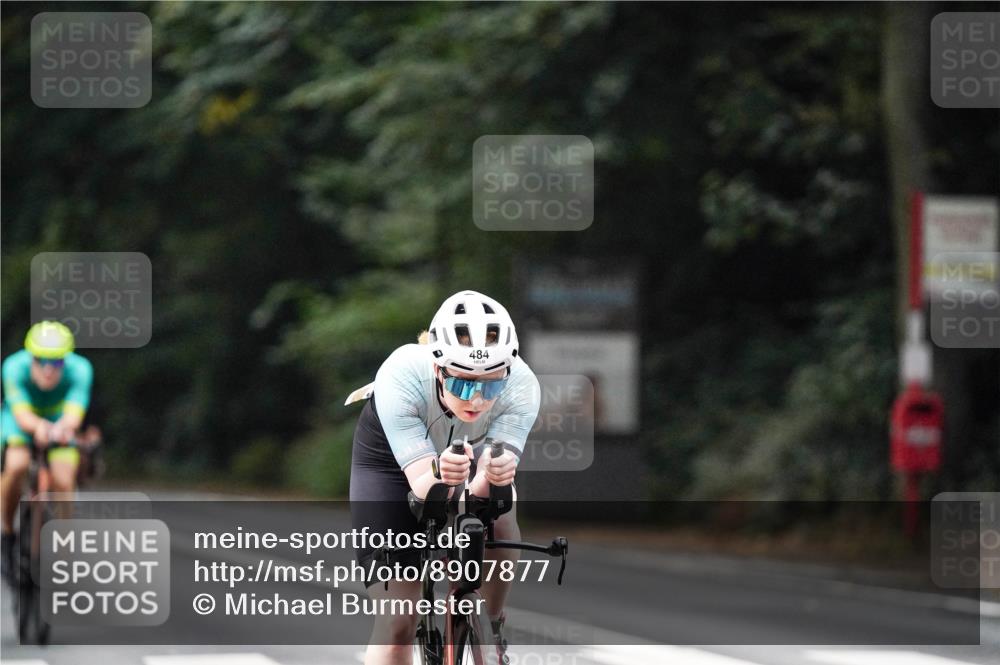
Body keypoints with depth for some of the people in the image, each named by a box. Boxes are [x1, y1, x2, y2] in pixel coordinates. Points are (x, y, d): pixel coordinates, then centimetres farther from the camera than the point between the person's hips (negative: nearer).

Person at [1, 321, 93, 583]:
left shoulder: (80, 370, -31)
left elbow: (75, 411, -43)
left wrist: (66, 426, -67)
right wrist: (37, 425, -65)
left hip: (60, 425, 1)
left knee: (63, 482, -20)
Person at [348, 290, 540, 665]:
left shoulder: (521, 386, -34)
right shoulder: (401, 377, -40)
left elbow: (480, 491, -38)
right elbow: (421, 486, -43)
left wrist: (494, 476, -60)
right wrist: (442, 478, -65)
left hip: (468, 452, 2)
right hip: (391, 458, -2)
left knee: (499, 527, -29)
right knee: (397, 622, -12)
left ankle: (491, 632, -4)